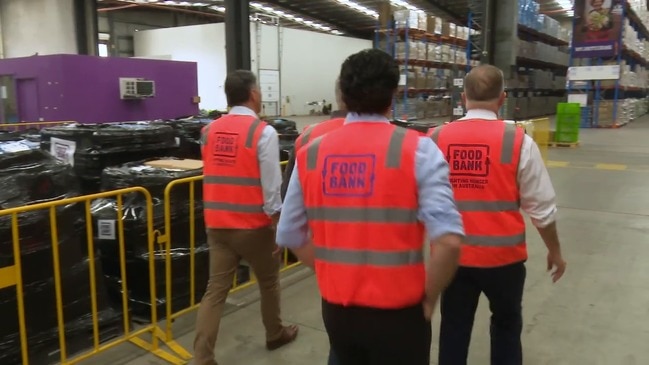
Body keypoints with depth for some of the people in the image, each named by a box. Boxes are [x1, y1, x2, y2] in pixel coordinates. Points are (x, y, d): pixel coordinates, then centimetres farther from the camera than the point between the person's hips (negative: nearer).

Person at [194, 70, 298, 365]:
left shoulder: (209, 131, 4)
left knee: (216, 290, 7)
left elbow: (212, 176, 12)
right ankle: (275, 334, 38)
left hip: (217, 223, 4)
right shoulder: (263, 132, -13)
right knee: (268, 281, 18)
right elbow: (271, 185, -13)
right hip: (254, 224, -4)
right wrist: (277, 218, -3)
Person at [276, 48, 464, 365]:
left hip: (336, 308, 4)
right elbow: (448, 239, -21)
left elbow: (290, 236, 4)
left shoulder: (310, 154, -2)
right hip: (396, 312, -3)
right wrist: (429, 298, -6)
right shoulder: (417, 150, -12)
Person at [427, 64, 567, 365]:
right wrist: (555, 250, 10)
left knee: (454, 329, 17)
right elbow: (541, 207, -5)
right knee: (506, 325, 24)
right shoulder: (518, 141, -12)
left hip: (452, 254, 1)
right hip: (503, 255, -1)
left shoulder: (434, 140, -8)